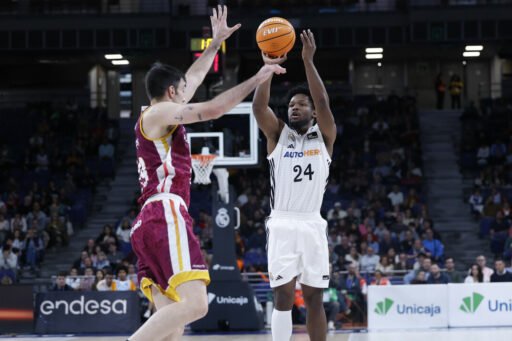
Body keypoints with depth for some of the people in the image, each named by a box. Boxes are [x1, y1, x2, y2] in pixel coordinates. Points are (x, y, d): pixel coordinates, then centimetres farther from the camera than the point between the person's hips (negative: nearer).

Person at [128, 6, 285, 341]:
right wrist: (256, 79, -2)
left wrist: (217, 42, 46)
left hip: (151, 223, 10)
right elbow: (212, 110, -9)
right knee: (195, 303, -24)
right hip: (166, 217, -10)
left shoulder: (159, 116, 28)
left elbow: (194, 78, 40)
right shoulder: (158, 113, 1)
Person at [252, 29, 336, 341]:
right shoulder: (278, 135, 8)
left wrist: (309, 61, -17)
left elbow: (323, 103, -10)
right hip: (282, 225, -1)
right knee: (283, 297, -5)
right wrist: (268, 67, -19)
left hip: (313, 225, 1)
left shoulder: (324, 137, 7)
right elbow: (259, 107, -9)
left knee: (315, 299, 5)